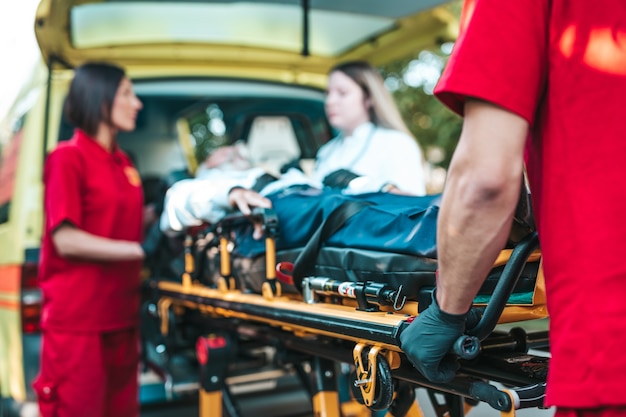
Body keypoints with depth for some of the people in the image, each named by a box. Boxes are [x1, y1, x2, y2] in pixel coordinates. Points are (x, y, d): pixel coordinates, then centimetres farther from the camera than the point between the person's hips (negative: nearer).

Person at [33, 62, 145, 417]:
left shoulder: (123, 162, 12)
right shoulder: (68, 157, -10)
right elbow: (66, 240, -17)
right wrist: (141, 250, -18)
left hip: (121, 315, 7)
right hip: (78, 320, -7)